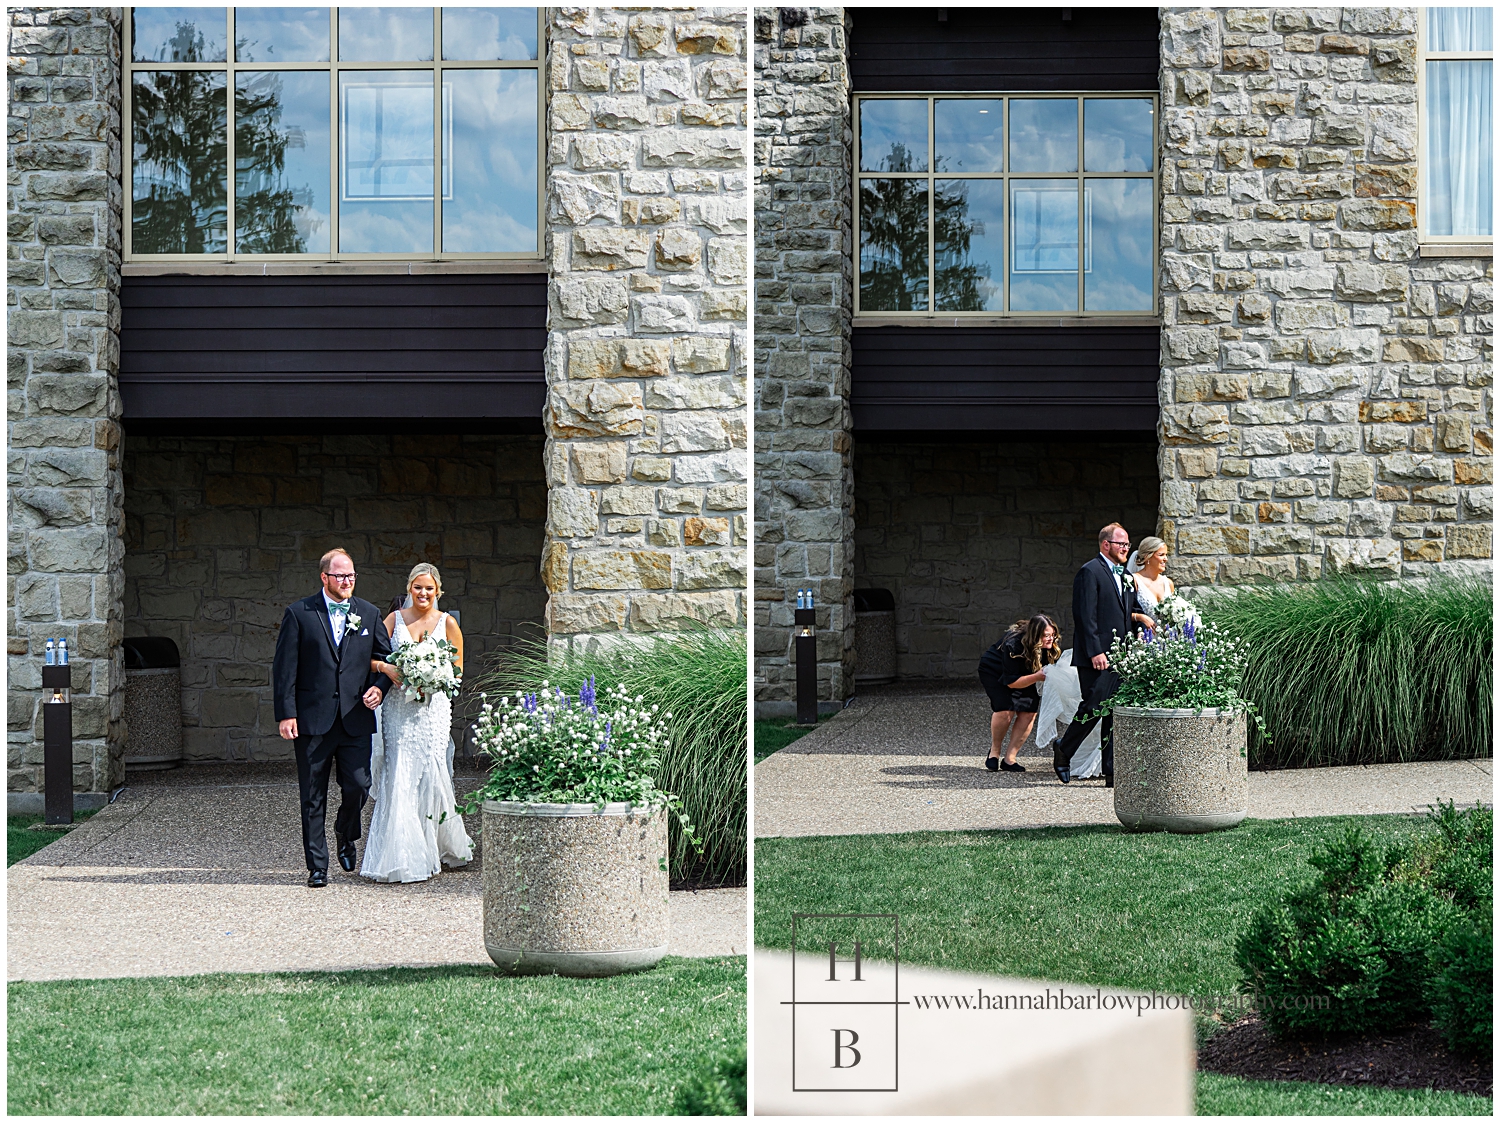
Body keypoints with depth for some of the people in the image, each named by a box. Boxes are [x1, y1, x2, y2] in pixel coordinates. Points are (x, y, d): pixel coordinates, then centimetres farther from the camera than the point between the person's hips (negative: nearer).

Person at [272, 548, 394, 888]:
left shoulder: (369, 614, 10)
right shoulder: (299, 614, 1)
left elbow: (387, 658, 16)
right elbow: (284, 668, -1)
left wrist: (379, 687, -4)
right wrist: (286, 714, -8)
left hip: (356, 719, 2)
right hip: (312, 720, -2)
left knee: (358, 787, -5)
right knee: (313, 798, 2)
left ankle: (346, 835, 27)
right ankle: (317, 866, 10)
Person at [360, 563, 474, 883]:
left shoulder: (447, 623, 7)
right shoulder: (395, 619, 9)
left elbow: (457, 671, 8)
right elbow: (370, 658, 4)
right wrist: (385, 668, -17)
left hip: (432, 708, -1)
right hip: (398, 708, 1)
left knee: (429, 774, -6)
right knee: (399, 776, -8)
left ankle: (446, 846, 14)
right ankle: (402, 856, -5)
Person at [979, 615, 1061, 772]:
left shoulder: (1049, 646, -20)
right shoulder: (1013, 646, -37)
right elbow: (1011, 682, -32)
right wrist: (1038, 676, -43)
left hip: (1022, 673, 6)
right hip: (993, 672, -6)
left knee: (1029, 712, -13)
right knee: (1006, 710, -25)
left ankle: (1009, 759, -7)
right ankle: (994, 752, -2)